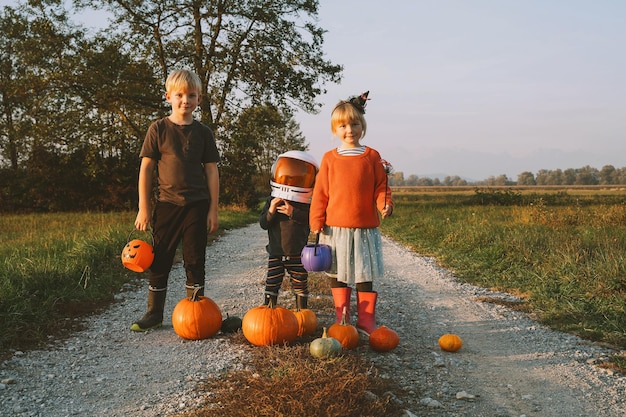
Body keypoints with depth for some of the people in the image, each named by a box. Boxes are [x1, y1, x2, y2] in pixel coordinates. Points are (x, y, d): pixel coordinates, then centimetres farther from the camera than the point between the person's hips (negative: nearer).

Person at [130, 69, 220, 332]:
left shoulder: (203, 133, 4)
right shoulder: (159, 129, 0)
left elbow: (211, 172, 4)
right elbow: (146, 168, -1)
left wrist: (213, 209, -1)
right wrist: (144, 208, -5)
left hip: (197, 205, 1)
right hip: (167, 204, 0)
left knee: (194, 261, 6)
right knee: (160, 260, 6)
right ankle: (154, 314, 19)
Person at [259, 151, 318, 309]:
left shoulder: (306, 204, -7)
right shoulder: (272, 200, -1)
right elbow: (263, 224, -4)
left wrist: (293, 213, -29)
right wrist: (271, 211, -22)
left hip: (297, 254, -1)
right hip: (275, 253, 1)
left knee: (300, 284, 11)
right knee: (272, 283, 6)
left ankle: (302, 309, 25)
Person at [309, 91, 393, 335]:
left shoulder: (372, 157, 3)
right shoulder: (330, 158, 3)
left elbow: (381, 187, 4)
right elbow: (320, 193, 3)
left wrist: (385, 204, -17)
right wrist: (317, 223, -2)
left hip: (365, 228, -1)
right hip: (335, 228, 1)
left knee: (365, 276, 4)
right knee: (338, 275, 9)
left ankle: (366, 321, 15)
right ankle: (342, 320, 21)